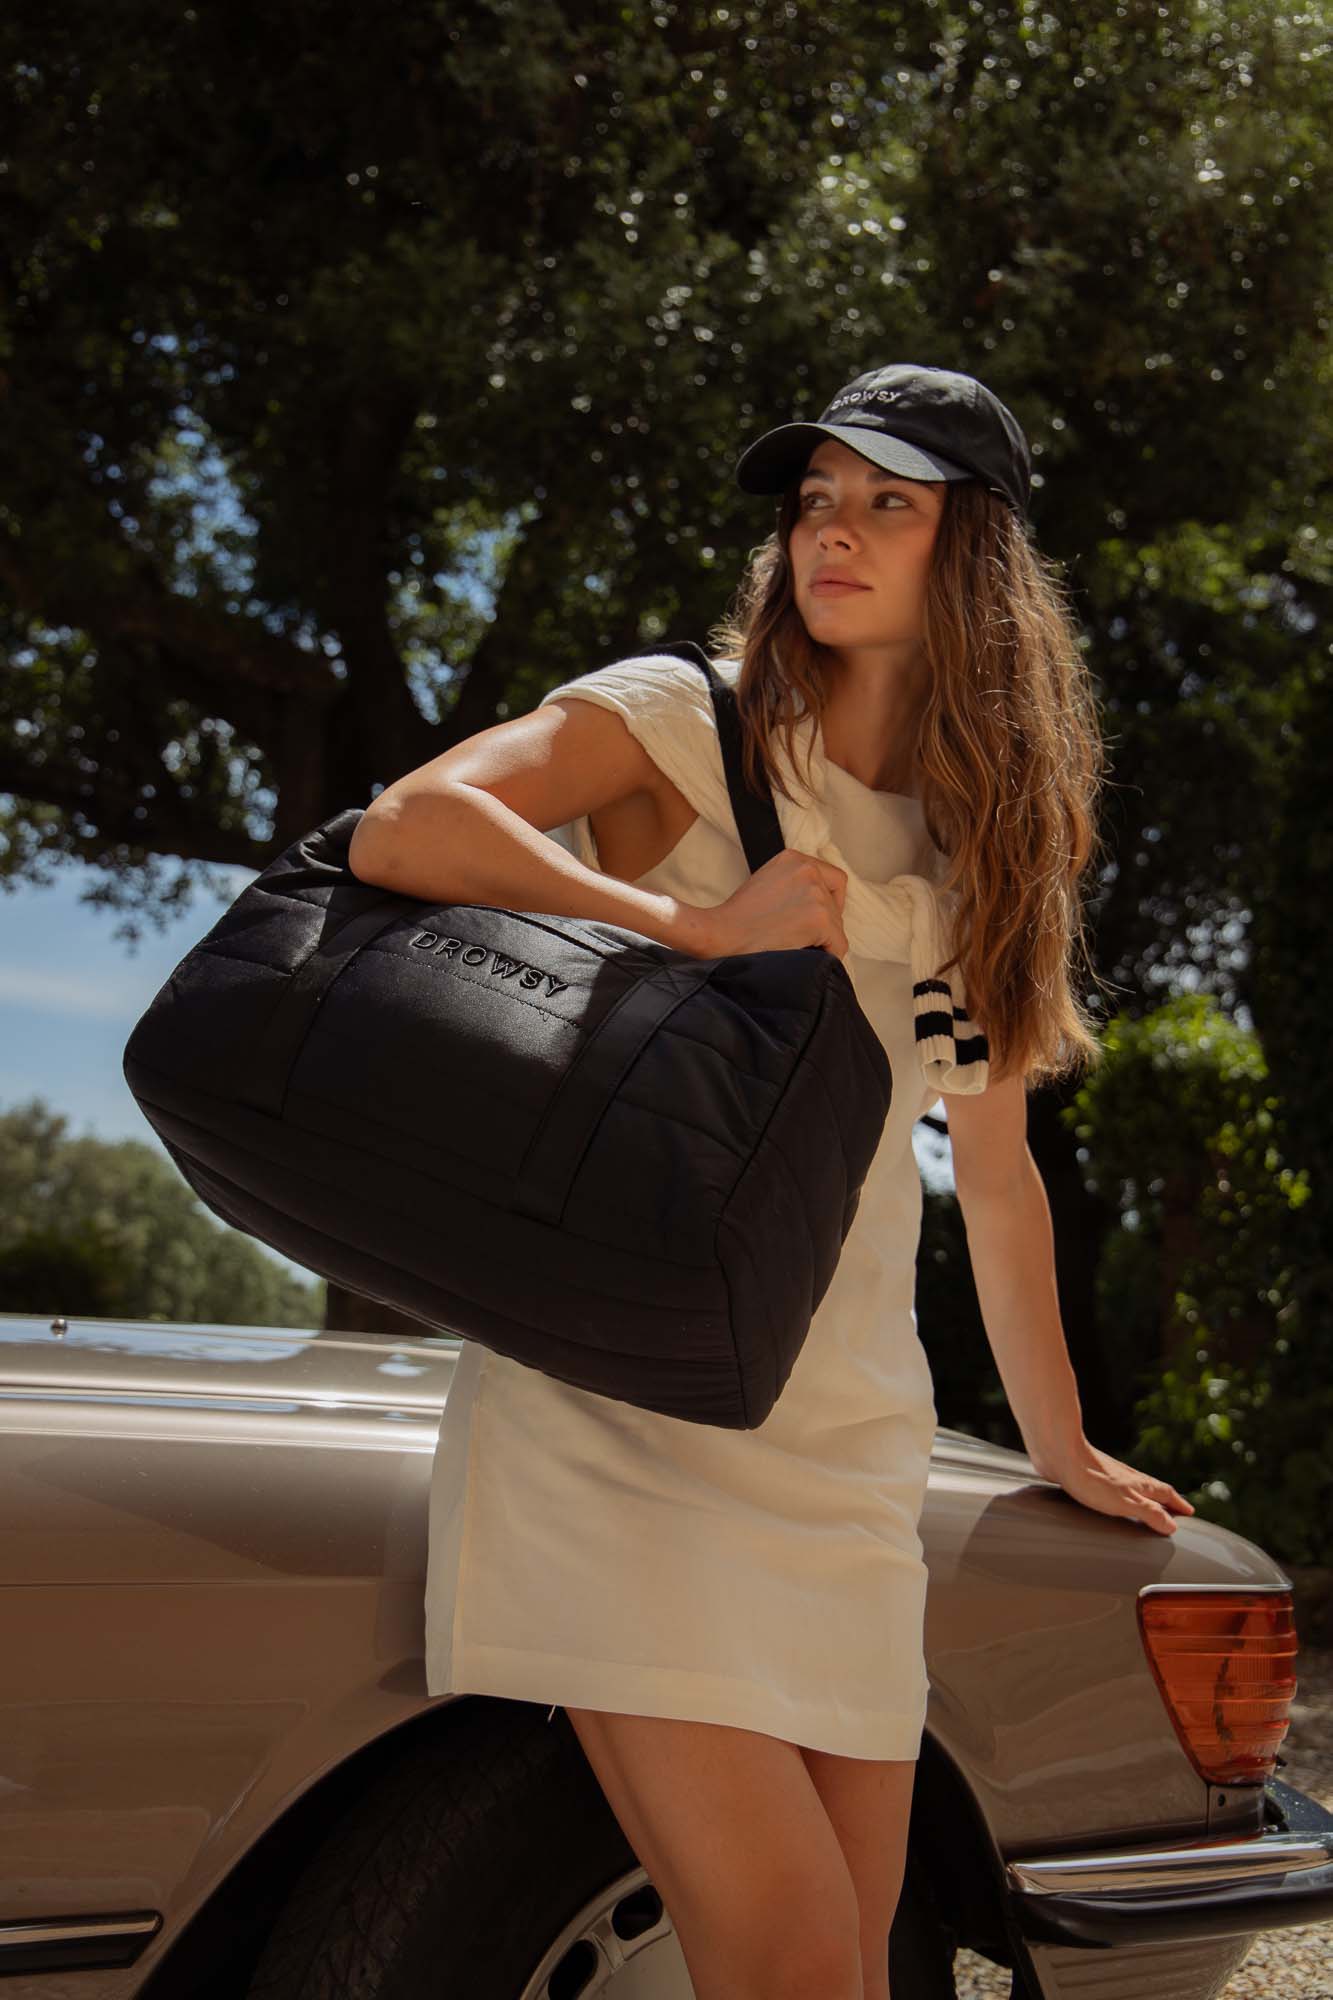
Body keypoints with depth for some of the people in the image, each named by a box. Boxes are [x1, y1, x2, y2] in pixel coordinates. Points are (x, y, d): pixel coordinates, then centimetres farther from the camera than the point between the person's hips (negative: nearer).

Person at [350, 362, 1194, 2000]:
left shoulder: (981, 847, 17)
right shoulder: (679, 721, 0)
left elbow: (994, 1167, 23)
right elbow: (403, 832, -17)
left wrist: (1062, 1450, 28)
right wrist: (702, 928, -18)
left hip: (844, 1437, 5)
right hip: (611, 1415, -5)